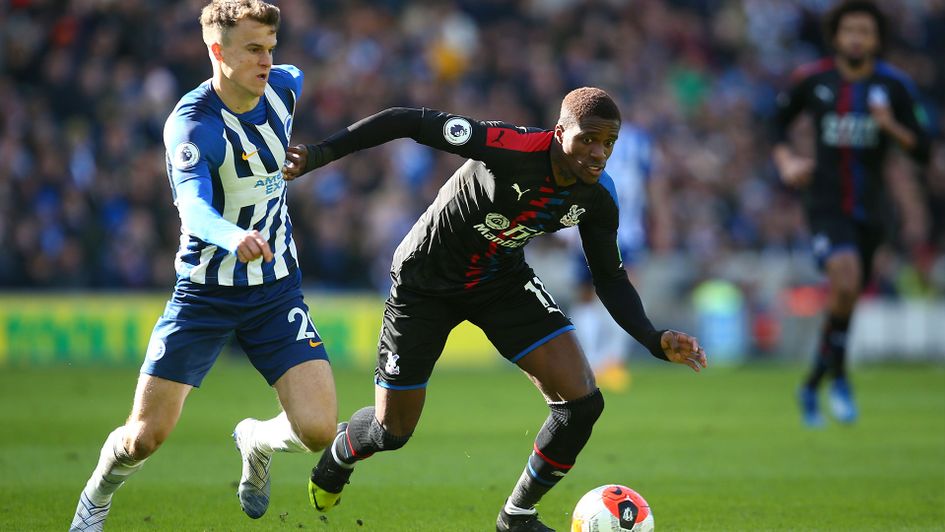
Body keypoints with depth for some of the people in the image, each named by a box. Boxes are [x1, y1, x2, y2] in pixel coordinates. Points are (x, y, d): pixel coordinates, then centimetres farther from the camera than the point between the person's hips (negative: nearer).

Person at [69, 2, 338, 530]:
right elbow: (194, 207, -40)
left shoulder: (284, 86, -5)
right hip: (205, 293, -4)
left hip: (277, 290, 4)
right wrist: (233, 238, -61)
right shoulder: (192, 124, -23)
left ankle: (258, 441, 23)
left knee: (318, 430, -13)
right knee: (146, 435, -2)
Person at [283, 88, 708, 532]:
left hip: (504, 281, 5)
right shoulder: (510, 147, -35)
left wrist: (655, 341, -18)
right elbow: (411, 123, -31)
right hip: (425, 285, -5)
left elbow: (609, 278, -3)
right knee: (392, 432, 2)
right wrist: (319, 154, -35)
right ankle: (340, 452, 43)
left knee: (582, 402, -13)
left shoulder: (597, 198, -16)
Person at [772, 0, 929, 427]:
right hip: (825, 204, -3)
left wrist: (891, 126, -20)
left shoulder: (894, 86, -1)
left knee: (844, 302, 10)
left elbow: (922, 152, -3)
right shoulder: (812, 80, -2)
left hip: (868, 211, 3)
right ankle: (839, 376, -10)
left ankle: (812, 387, 32)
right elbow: (779, 120, 16)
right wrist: (786, 161, -1)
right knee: (847, 277, -28)